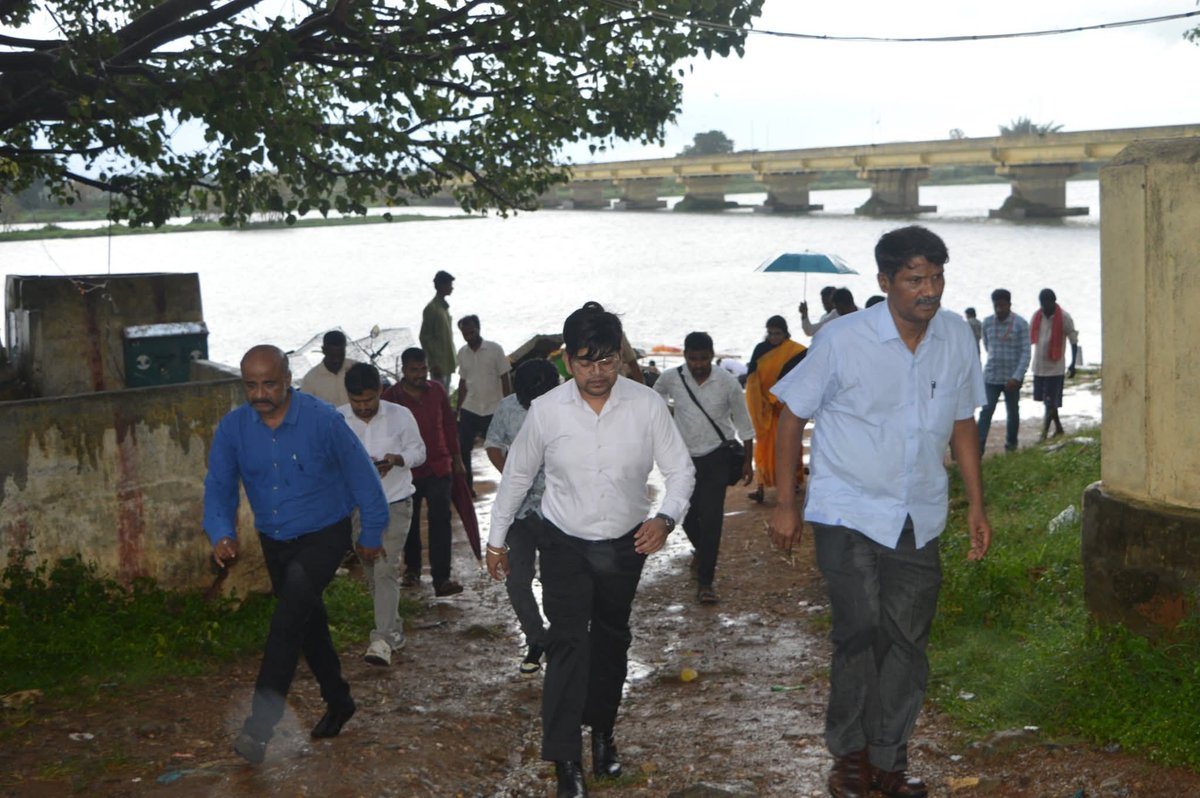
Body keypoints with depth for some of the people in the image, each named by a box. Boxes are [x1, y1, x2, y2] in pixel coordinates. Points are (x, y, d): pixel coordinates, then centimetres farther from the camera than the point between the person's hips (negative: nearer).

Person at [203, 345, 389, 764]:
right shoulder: (232, 427, -7)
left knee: (287, 620, -24)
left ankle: (260, 725, -24)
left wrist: (372, 534, -2)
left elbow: (361, 476, -9)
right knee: (308, 623, 19)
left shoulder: (322, 419, -19)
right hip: (275, 543, 6)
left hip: (323, 537, -6)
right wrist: (222, 533, -21)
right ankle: (338, 701, 39)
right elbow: (219, 487, -2)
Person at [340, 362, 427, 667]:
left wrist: (396, 459, -20)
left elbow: (418, 451, 2)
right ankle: (394, 631, 29)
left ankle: (383, 639, -16)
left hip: (395, 504, -3)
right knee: (372, 573, 12)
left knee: (386, 570, -14)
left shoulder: (400, 415, -7)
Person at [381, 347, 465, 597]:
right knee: (410, 522, 13)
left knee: (440, 520, -8)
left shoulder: (437, 391, 2)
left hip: (439, 466, 1)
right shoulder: (391, 397, -7)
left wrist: (456, 457, 13)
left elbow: (449, 425, 11)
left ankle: (441, 578, -9)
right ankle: (412, 569, 33)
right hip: (407, 470, -1)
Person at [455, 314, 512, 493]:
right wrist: (458, 408, 12)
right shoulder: (462, 353, 5)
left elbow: (505, 378, -5)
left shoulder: (495, 349, -8)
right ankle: (467, 487, 16)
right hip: (469, 410, 4)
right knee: (463, 449, 3)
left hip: (493, 410, -4)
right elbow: (463, 381, 13)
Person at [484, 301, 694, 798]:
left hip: (625, 546, 2)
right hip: (564, 543, -2)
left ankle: (602, 731, 36)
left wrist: (666, 518, -27)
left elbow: (680, 469, -8)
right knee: (568, 642, -12)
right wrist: (496, 538, 7)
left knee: (611, 641, 16)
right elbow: (517, 475, 0)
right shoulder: (546, 411, -14)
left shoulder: (647, 406, -15)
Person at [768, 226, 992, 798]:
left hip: (919, 518, 4)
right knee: (859, 630, -13)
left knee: (908, 640, 6)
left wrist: (976, 504, 10)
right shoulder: (844, 341, -12)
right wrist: (786, 504, -3)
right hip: (847, 512, -4)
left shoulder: (957, 337, 0)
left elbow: (962, 423, 12)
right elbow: (792, 415, -3)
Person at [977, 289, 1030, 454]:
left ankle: (1011, 442, 31)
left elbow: (1025, 353, -13)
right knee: (986, 411, -7)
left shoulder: (1020, 324, -11)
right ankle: (979, 447, -11)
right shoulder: (987, 323, -1)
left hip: (1012, 377, -2)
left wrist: (1017, 377, -21)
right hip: (991, 376, 2)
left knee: (1012, 411, 13)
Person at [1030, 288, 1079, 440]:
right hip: (1039, 365, 5)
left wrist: (1072, 364, -10)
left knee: (1051, 402, -6)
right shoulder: (1036, 316, 2)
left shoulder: (1065, 318, -11)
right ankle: (1058, 428, 30)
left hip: (1055, 366, -5)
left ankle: (1044, 433, -4)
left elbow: (1074, 341, -5)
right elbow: (1030, 339, 10)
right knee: (1047, 400, 15)